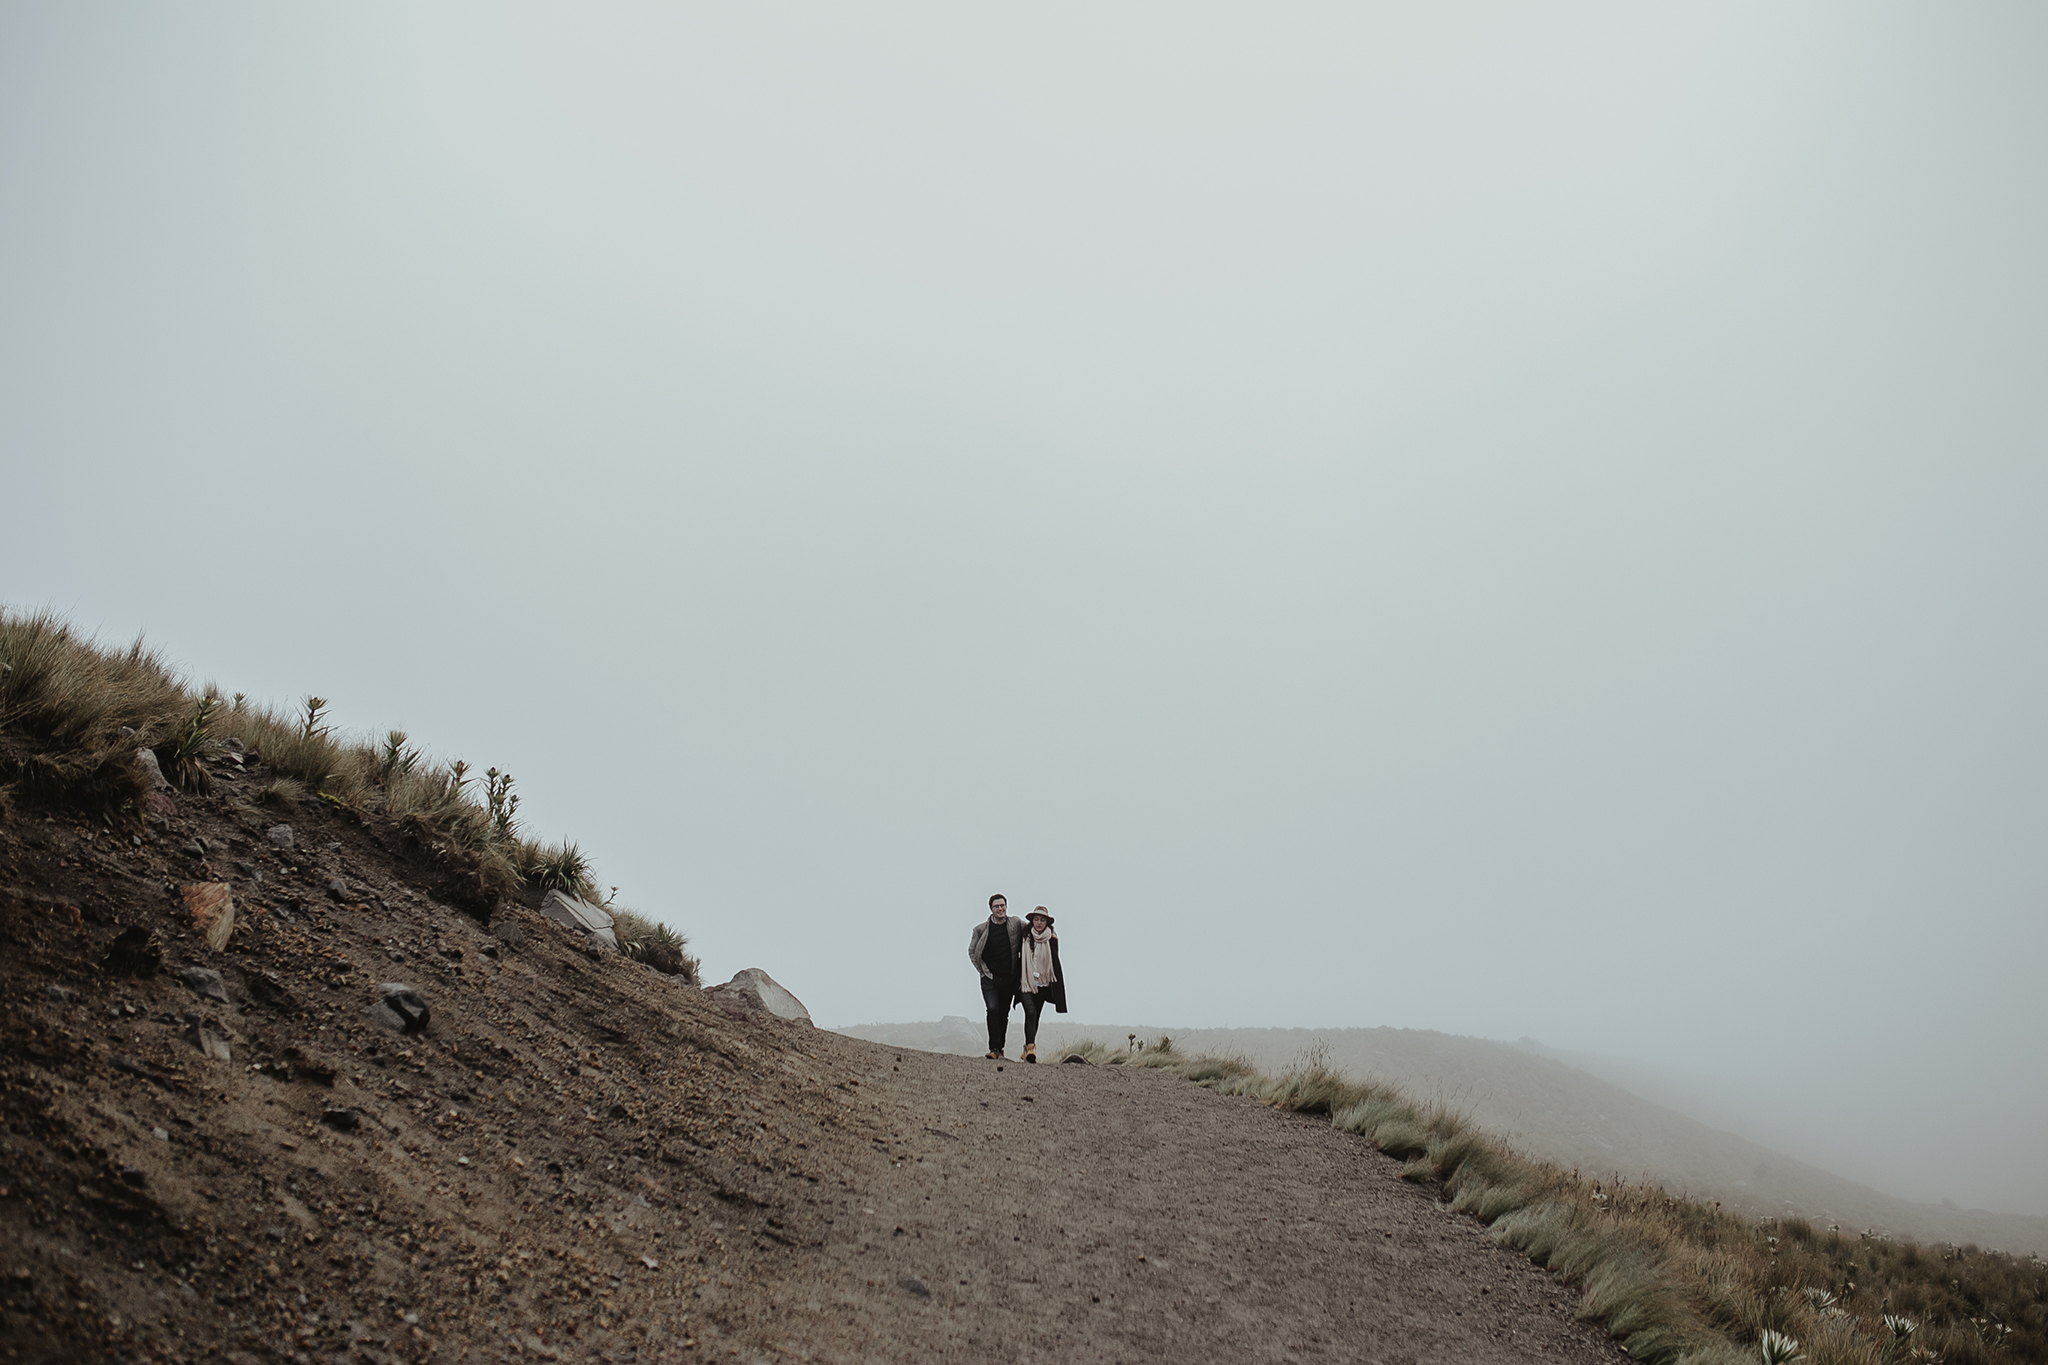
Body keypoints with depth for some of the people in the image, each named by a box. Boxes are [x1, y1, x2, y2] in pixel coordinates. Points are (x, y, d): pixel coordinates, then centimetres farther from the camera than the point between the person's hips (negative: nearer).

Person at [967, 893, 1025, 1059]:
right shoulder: (980, 929, -3)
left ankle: (1000, 1048, 21)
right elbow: (971, 952, 7)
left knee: (1004, 1014, 8)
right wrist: (983, 970, 0)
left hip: (1009, 979, 2)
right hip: (989, 978, -2)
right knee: (993, 1010, -18)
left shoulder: (1016, 925, -1)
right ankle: (994, 1049, -15)